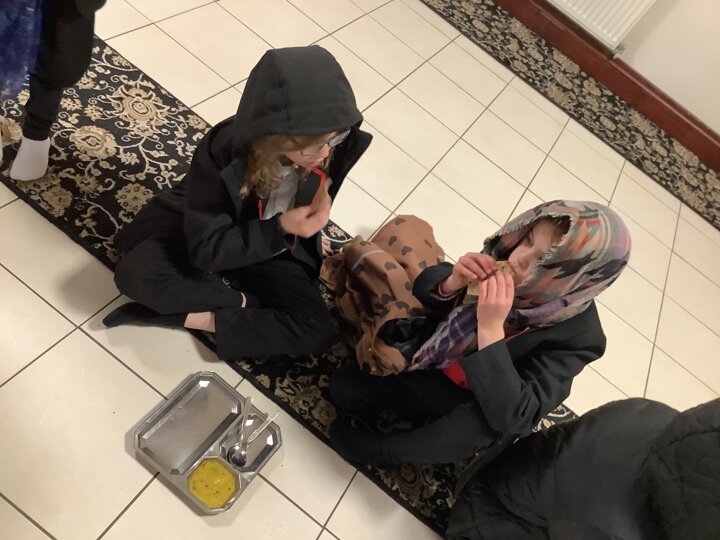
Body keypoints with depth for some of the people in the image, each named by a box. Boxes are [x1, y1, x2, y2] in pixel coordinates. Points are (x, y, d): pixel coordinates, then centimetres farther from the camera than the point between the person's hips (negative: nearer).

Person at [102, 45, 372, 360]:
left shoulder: (337, 148, -24)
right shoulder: (222, 152, -32)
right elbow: (205, 248, -29)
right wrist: (280, 228, -39)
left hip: (272, 247, 3)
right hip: (205, 236, -2)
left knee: (318, 332, -17)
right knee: (136, 273, -28)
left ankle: (191, 316, -14)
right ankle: (241, 300, -10)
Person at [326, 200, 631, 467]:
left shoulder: (578, 336, -25)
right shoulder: (507, 251, -17)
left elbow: (513, 417, -33)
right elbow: (425, 292, -6)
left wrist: (490, 328, -40)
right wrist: (452, 283, -28)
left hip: (478, 405, -2)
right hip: (434, 361, 3)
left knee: (480, 428, -35)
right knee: (344, 385, -15)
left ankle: (379, 449, -9)